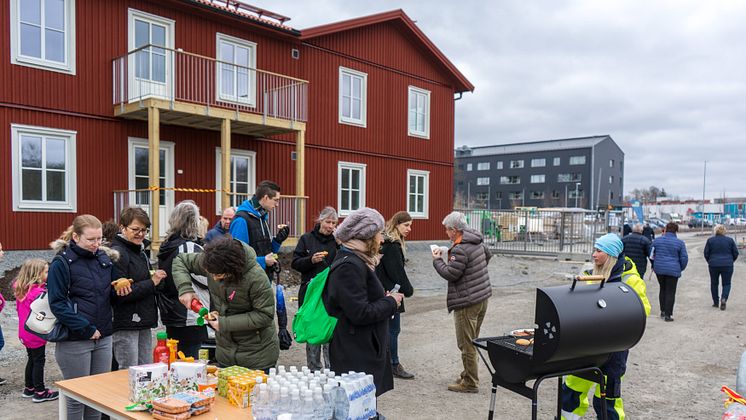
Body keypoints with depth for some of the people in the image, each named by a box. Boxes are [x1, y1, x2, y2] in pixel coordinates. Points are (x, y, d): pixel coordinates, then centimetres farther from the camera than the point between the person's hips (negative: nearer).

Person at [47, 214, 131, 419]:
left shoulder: (105, 258, 7)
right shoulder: (62, 263, -9)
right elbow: (57, 303, -13)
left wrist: (120, 291, -6)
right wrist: (86, 329, -18)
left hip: (103, 337, 5)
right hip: (75, 340, -5)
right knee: (77, 397, 5)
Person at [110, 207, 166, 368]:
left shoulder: (140, 251, 15)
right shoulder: (117, 253, -13)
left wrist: (155, 278, 10)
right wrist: (151, 283, -17)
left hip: (143, 323, 9)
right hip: (125, 325, -9)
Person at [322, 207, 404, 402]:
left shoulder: (356, 261, 14)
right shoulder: (350, 266, -19)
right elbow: (361, 313, -23)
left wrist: (384, 298, 7)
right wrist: (391, 302, -10)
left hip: (365, 351, 10)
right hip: (356, 356, -10)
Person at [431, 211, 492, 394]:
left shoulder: (460, 250, -22)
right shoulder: (477, 241, 7)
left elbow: (450, 274, -18)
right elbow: (488, 255, 26)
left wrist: (437, 260, -5)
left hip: (467, 302, -9)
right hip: (482, 297, 10)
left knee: (466, 343, 1)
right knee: (472, 341, 19)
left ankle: (470, 383, 8)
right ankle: (469, 374, 29)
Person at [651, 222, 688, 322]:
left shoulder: (657, 240, 1)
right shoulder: (679, 243, -4)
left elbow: (651, 254, 7)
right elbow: (684, 258, -2)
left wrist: (654, 265, 21)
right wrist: (680, 269, 14)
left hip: (659, 269, 3)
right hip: (673, 270, -3)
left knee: (662, 289, 18)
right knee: (670, 292, 2)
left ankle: (663, 311, 22)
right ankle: (668, 315, 2)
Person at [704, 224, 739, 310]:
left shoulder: (710, 240, -1)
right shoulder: (730, 240, 0)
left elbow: (706, 253, 0)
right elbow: (736, 253, 4)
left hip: (713, 265, 0)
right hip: (727, 265, 0)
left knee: (714, 283, 12)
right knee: (726, 283, 9)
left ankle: (715, 302, 16)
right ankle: (724, 298, -14)